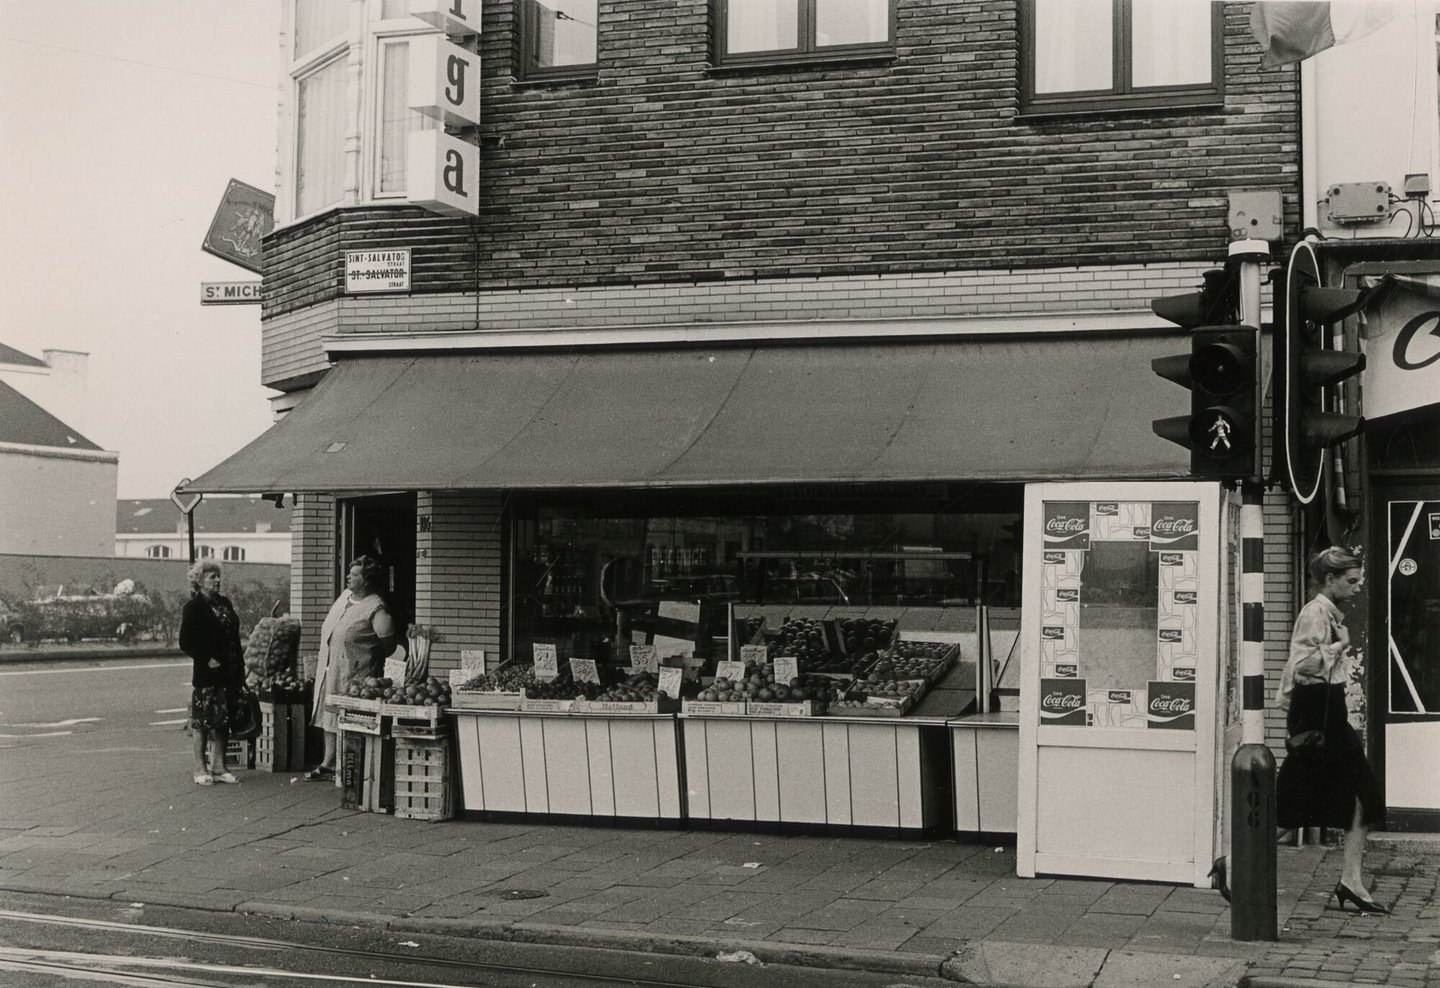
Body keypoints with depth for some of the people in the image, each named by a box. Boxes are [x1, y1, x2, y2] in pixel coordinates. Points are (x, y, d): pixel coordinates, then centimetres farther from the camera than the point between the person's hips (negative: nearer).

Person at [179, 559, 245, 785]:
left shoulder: (224, 603, 14)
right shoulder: (194, 607, -6)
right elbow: (186, 642, -9)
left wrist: (240, 665, 10)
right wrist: (207, 659, -16)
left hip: (228, 674, 6)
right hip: (206, 674, -6)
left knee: (223, 720, 8)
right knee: (203, 720, 0)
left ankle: (218, 766, 15)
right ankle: (200, 769, 7)